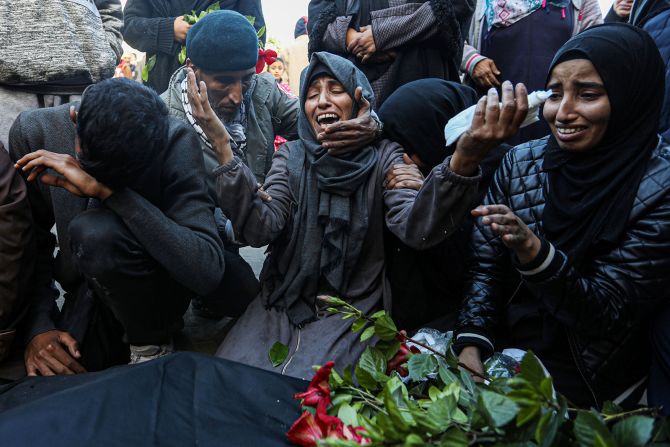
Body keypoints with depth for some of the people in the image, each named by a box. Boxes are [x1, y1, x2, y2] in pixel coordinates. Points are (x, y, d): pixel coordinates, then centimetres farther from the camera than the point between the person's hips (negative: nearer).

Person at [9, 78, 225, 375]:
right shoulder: (34, 132, -15)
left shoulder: (176, 141, -24)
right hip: (89, 287, 2)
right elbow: (32, 240, -2)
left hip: (159, 282, -2)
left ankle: (152, 342, -5)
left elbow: (208, 269, -35)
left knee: (97, 231, -32)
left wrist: (109, 192, -37)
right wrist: (38, 326, -14)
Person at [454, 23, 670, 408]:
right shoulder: (522, 162, -2)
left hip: (592, 380, -3)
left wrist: (534, 251, -32)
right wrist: (471, 347, -14)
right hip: (502, 345, 4)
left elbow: (607, 315, -16)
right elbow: (486, 268, 1)